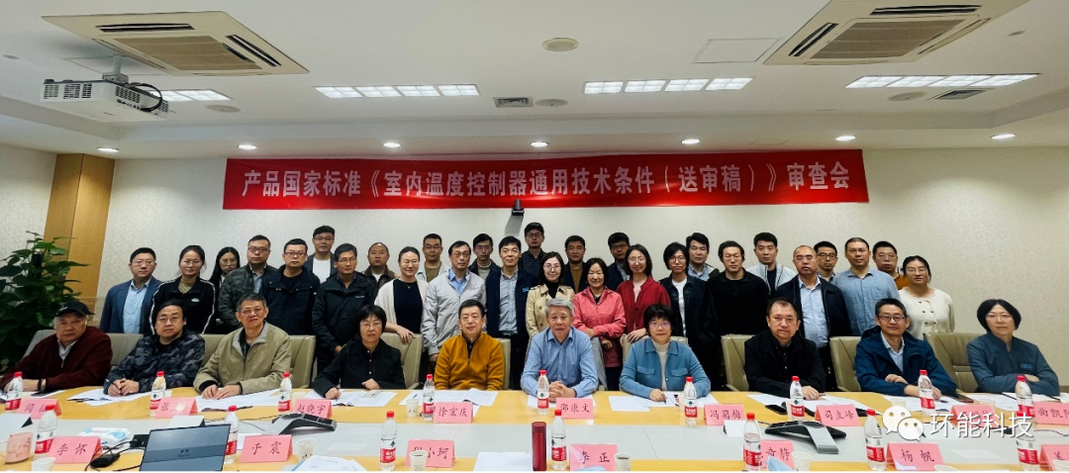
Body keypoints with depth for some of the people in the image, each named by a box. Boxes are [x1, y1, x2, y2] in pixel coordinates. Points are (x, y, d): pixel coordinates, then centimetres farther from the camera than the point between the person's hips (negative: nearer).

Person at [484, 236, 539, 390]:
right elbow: (488, 310, 6)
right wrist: (489, 336, 1)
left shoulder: (530, 279, 2)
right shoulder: (491, 279, 5)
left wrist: (532, 339, -3)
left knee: (519, 381, 7)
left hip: (521, 339, -1)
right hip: (497, 337, 1)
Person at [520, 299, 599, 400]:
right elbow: (526, 378, -8)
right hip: (545, 399, 1)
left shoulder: (583, 340, -3)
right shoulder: (538, 340, -2)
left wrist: (572, 392, -30)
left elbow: (591, 379, -10)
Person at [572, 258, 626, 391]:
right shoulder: (578, 298, 3)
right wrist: (601, 339, -12)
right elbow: (576, 324, -3)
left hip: (611, 356, 0)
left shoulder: (615, 297, 3)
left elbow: (621, 325, -3)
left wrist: (596, 331, -14)